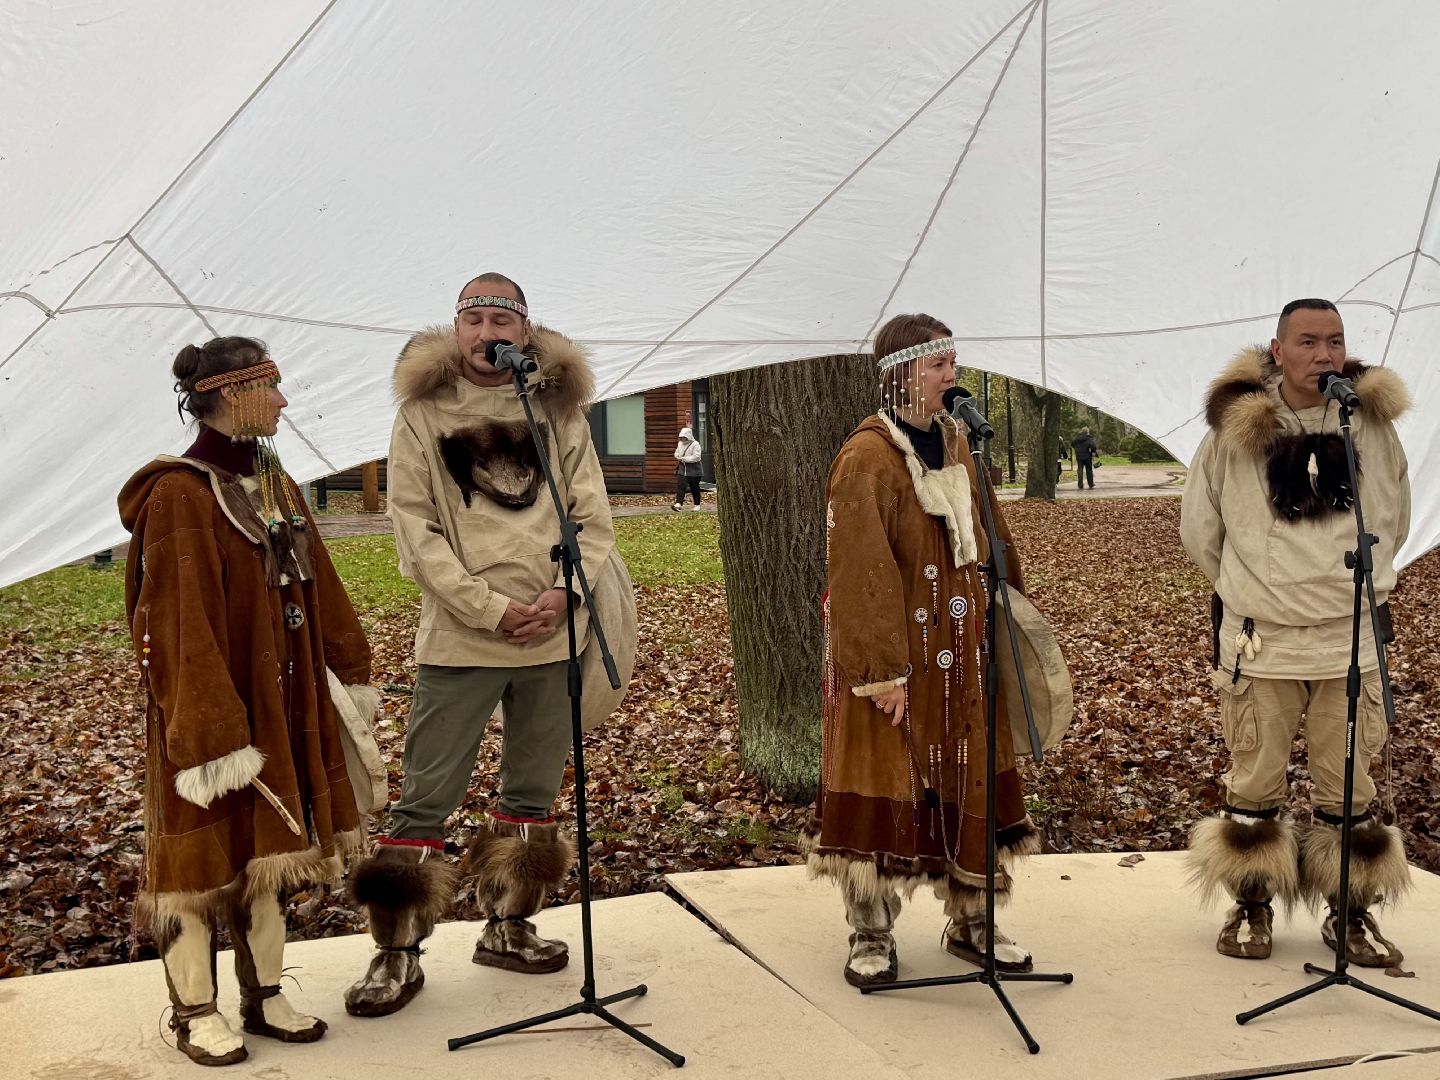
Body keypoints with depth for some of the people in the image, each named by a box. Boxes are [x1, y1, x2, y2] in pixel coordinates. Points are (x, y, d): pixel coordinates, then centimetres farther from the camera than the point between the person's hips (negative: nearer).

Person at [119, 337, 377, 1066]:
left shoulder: (272, 482, 7)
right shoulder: (179, 496, -18)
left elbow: (318, 583, 14)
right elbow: (183, 626, -22)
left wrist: (353, 669, 17)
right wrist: (215, 734, -25)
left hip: (281, 701, 8)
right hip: (210, 706, -8)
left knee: (270, 847, 15)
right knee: (204, 854, 5)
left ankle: (264, 997, 27)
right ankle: (195, 1013, 20)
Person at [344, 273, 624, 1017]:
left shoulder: (560, 410, 6)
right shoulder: (422, 413, -2)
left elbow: (594, 516, 5)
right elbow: (416, 529, -6)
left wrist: (563, 593, -11)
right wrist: (491, 607, -14)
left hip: (552, 637, 4)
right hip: (459, 640, -3)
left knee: (533, 794, 14)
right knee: (426, 798, -1)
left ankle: (507, 927, 30)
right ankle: (397, 953, 11)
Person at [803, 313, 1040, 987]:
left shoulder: (954, 443, 9)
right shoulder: (866, 458, -14)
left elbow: (988, 541, 16)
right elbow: (864, 571, -18)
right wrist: (882, 669, -21)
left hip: (958, 651, 7)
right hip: (891, 652, -7)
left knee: (969, 779, 13)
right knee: (883, 784, 2)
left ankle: (971, 924, 27)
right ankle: (870, 937, 15)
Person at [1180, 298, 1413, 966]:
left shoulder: (1374, 423, 2)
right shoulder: (1235, 429, -5)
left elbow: (1393, 520, 18)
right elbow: (1198, 529, 7)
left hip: (1351, 640, 2)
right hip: (1262, 643, -2)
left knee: (1349, 789, 10)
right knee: (1254, 784, 8)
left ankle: (1352, 913, 25)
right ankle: (1251, 908, 23)